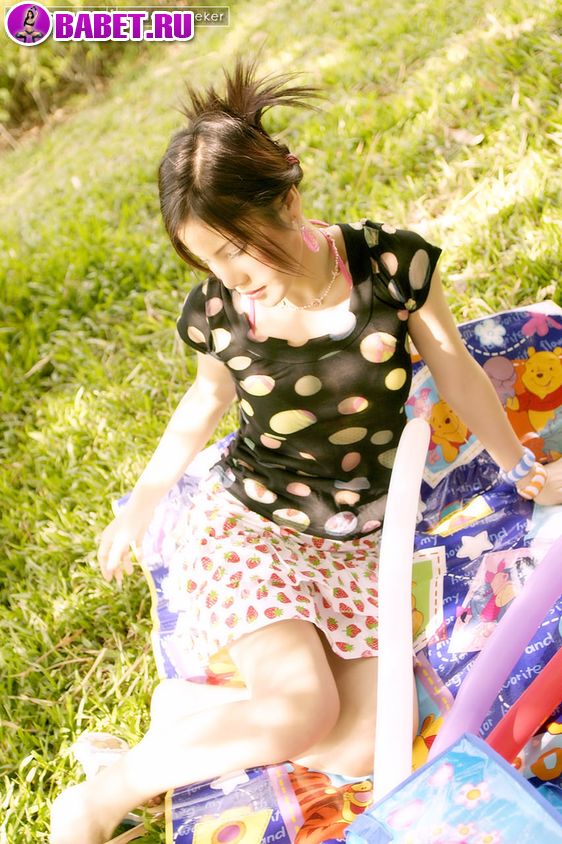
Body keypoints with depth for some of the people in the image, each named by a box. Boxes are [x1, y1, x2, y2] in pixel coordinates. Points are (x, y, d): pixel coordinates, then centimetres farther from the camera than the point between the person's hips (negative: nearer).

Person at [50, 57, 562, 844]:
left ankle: (189, 708, 8)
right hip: (245, 524, -2)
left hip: (355, 542, 2)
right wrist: (140, 504, 12)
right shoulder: (216, 310, -11)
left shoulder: (392, 263, -14)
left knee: (359, 750, -13)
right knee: (304, 709, -25)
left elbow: (456, 371, 1)